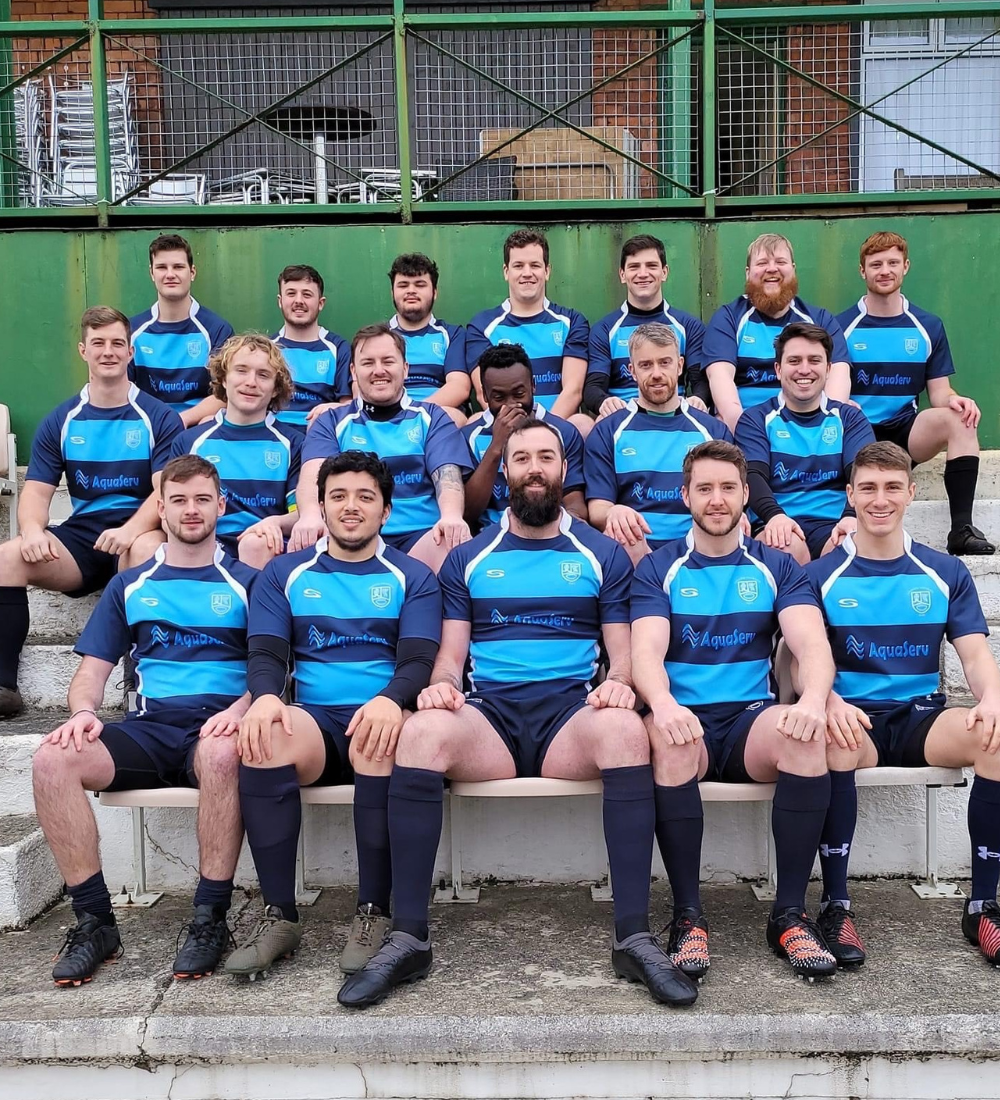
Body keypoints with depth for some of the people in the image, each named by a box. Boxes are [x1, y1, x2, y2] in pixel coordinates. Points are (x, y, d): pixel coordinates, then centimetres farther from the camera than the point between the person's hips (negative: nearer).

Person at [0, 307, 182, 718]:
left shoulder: (158, 417, 3)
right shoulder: (61, 421, 13)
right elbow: (37, 489, 7)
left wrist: (130, 530, -28)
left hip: (140, 536, -3)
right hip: (80, 536, 4)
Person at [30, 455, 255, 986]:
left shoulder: (245, 582, 12)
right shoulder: (129, 586, 20)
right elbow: (94, 667, 15)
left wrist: (239, 709, -18)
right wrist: (83, 712, -8)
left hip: (215, 727, -3)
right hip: (149, 725, 3)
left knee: (223, 754, -40)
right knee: (52, 760, -26)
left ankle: (210, 917, -25)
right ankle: (94, 920, -17)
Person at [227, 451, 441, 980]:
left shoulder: (413, 578, 13)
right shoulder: (284, 574, 17)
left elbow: (418, 659, 0)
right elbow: (266, 653, 6)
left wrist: (391, 699, -25)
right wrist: (265, 695, -19)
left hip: (379, 718, -1)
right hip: (312, 718, 1)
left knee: (381, 740, -37)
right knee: (262, 734, -33)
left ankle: (373, 913, -23)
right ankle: (280, 916, -23)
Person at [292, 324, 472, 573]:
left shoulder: (432, 418, 15)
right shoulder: (332, 422, 15)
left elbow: (447, 475, -1)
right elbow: (314, 473, -4)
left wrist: (451, 516, -26)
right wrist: (310, 516, -29)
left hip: (420, 537, 0)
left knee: (456, 545, -34)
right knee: (305, 544, -32)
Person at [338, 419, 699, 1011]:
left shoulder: (603, 555, 15)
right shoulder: (468, 558, 18)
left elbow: (624, 653, 11)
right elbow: (451, 655, 13)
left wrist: (619, 683, -13)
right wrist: (441, 684, -11)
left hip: (572, 714, 0)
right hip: (488, 713, 1)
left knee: (626, 729, -37)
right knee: (421, 730, -34)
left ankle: (635, 936, -31)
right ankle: (408, 938, -28)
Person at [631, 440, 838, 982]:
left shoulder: (777, 567, 13)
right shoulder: (658, 568, 9)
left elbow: (812, 643, -3)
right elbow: (646, 652, -7)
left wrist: (813, 698, -27)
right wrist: (662, 703, -31)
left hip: (753, 720, 1)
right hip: (685, 718, -1)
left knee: (806, 732, -33)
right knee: (671, 739, -37)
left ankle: (790, 913, -21)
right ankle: (688, 915, -24)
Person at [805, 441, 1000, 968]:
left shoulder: (946, 574, 12)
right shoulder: (821, 575, 5)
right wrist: (830, 701, -27)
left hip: (923, 717, 2)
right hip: (854, 718, -2)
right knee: (833, 738, -38)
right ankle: (836, 905, -23)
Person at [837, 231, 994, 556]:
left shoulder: (928, 326, 9)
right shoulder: (841, 326, 4)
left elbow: (940, 393, 8)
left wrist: (954, 401, -17)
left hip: (905, 432, 2)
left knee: (960, 418, -29)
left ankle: (962, 528, -30)